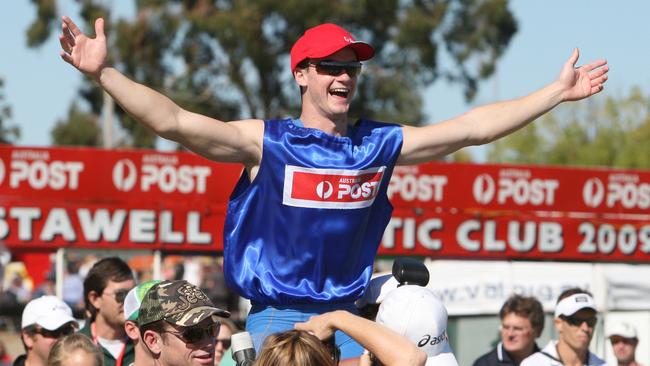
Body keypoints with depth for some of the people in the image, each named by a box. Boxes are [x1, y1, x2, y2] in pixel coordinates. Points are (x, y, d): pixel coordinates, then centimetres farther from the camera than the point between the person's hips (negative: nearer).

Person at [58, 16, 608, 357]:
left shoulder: (380, 145, 7)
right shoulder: (266, 142, -5)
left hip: (346, 317, 4)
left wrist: (558, 92, 11)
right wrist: (104, 73, -25)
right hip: (276, 318, -4)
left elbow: (473, 128, 11)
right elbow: (174, 122, -15)